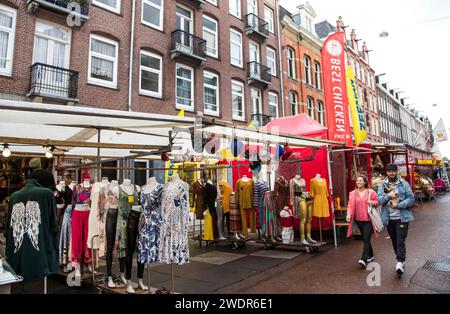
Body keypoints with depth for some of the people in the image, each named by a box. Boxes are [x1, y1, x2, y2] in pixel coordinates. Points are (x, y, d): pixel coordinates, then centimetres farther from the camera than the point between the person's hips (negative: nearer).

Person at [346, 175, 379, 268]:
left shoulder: (371, 192, -4)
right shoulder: (353, 193, 1)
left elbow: (378, 201, 6)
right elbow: (350, 205, -1)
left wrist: (372, 202, -17)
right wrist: (349, 214, -18)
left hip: (369, 219, -3)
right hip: (359, 220, 4)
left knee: (366, 239, -10)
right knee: (365, 239, 16)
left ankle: (364, 259, -12)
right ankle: (371, 256, 35)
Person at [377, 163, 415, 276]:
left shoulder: (404, 184, -1)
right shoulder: (382, 185, 4)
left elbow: (411, 199, -7)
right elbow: (379, 200, -6)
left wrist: (397, 205, -16)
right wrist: (388, 195, -22)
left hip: (402, 218, -3)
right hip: (389, 219, 3)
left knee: (400, 241, -11)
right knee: (394, 241, 14)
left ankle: (400, 262, -8)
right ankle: (400, 260, 30)